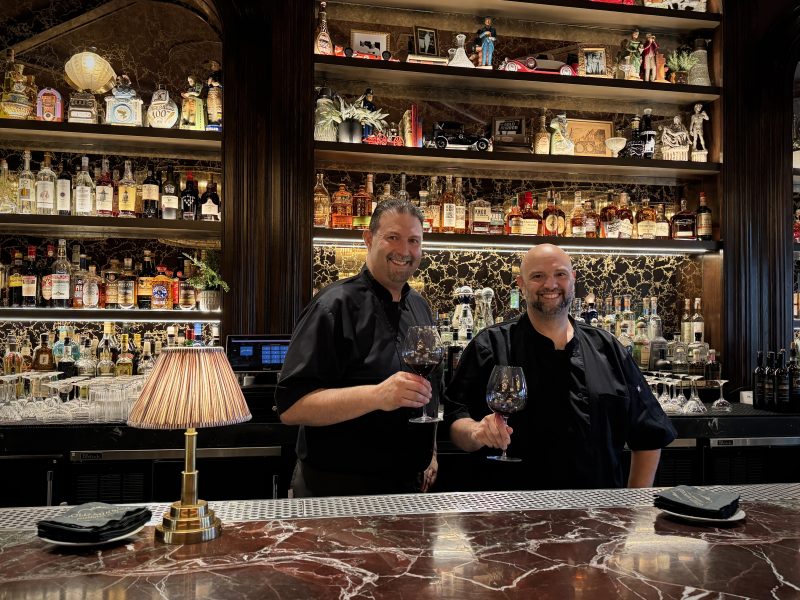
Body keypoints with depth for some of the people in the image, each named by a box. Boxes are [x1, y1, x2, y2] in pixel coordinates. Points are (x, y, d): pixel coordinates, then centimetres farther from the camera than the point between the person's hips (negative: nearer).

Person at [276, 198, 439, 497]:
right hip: (338, 490, -7)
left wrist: (430, 454, 14)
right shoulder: (335, 305, -17)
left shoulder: (420, 307, 7)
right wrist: (376, 396, -36)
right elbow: (291, 406, -25)